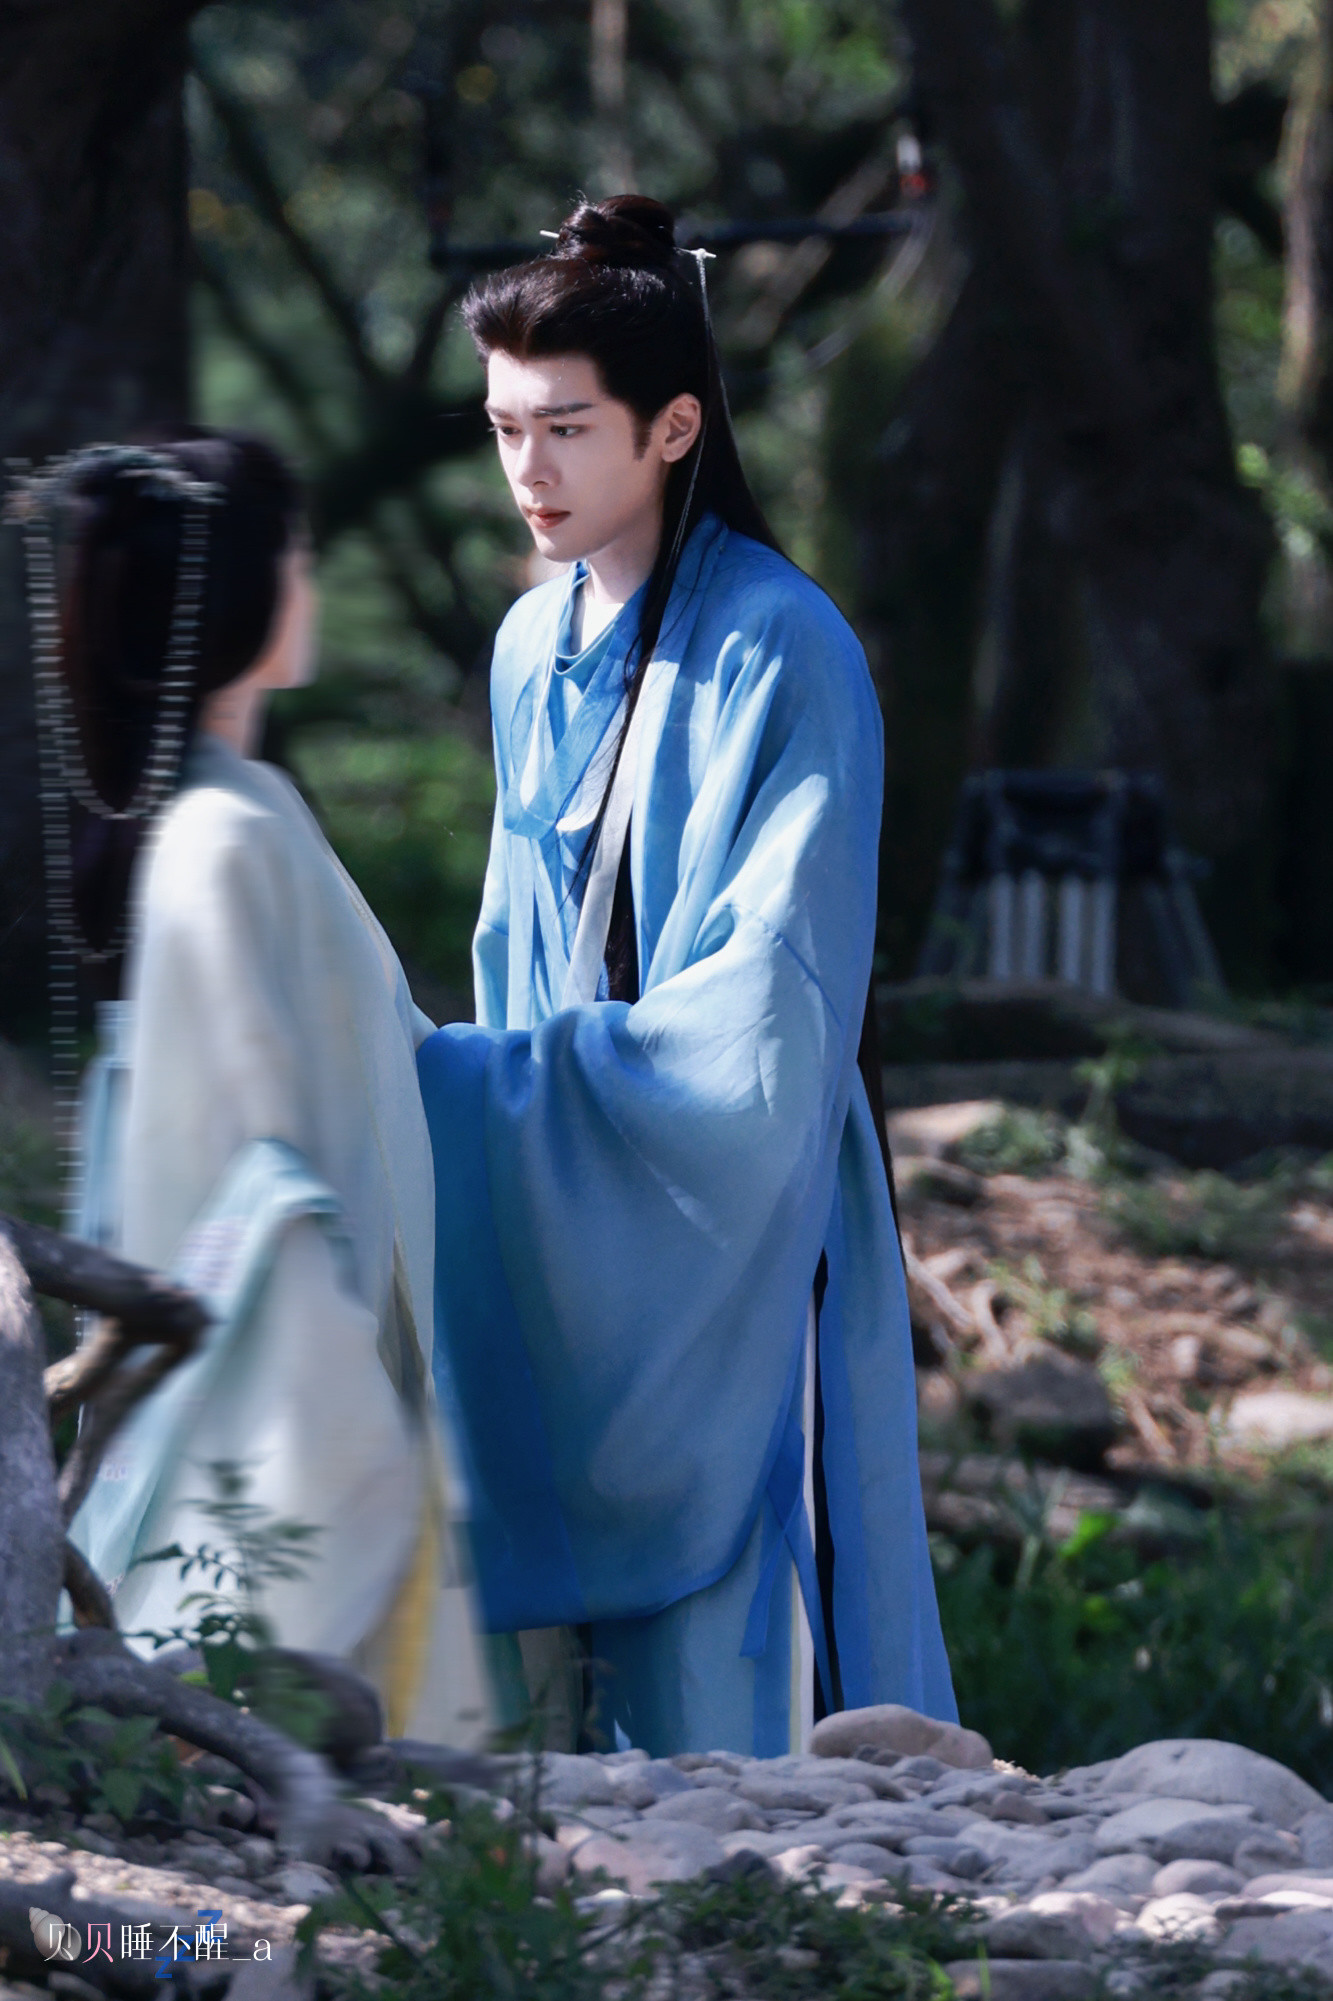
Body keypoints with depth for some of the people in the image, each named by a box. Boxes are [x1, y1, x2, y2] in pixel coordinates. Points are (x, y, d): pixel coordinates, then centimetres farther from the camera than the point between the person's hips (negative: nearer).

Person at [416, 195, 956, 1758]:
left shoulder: (779, 655, -14)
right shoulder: (533, 648, 10)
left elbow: (761, 1015, -19)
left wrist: (459, 1084, -19)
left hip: (725, 1238, -7)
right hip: (565, 1244, 7)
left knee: (715, 1705, -6)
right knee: (558, 1657, 5)